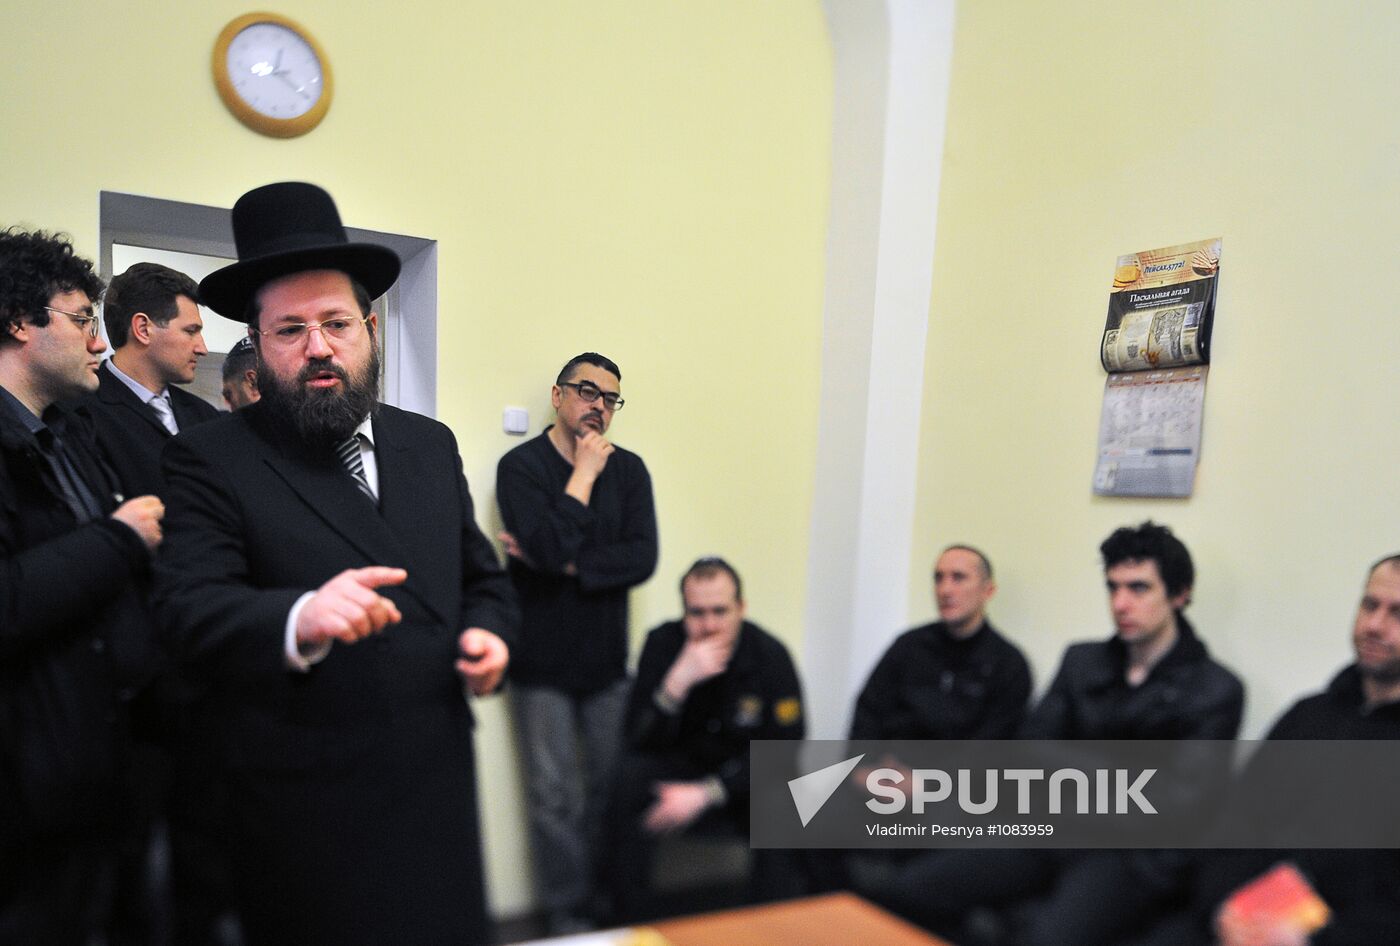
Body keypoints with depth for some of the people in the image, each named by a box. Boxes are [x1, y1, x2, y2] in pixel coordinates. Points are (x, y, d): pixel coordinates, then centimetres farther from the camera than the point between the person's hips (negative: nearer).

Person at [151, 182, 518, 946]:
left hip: (439, 787, 5)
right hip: (309, 807, -4)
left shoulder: (431, 445, 8)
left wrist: (488, 630, -5)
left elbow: (482, 574, 16)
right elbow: (190, 609, -18)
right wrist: (301, 621, -36)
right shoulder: (210, 460, -6)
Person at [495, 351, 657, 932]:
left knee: (610, 786, 12)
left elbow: (643, 558, -10)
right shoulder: (521, 466, -8)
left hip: (606, 659, 4)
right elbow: (551, 546, -24)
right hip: (542, 663, -3)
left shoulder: (629, 469, 2)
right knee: (556, 795, 5)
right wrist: (584, 475, -17)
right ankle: (567, 915, 21)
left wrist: (564, 562, -17)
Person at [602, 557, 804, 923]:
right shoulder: (662, 643, -15)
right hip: (678, 767, 1)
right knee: (628, 776, -27)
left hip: (743, 782, -1)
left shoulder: (770, 656, -17)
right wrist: (678, 681, -37)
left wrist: (705, 794, -27)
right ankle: (631, 921, -13)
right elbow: (641, 741, -19)